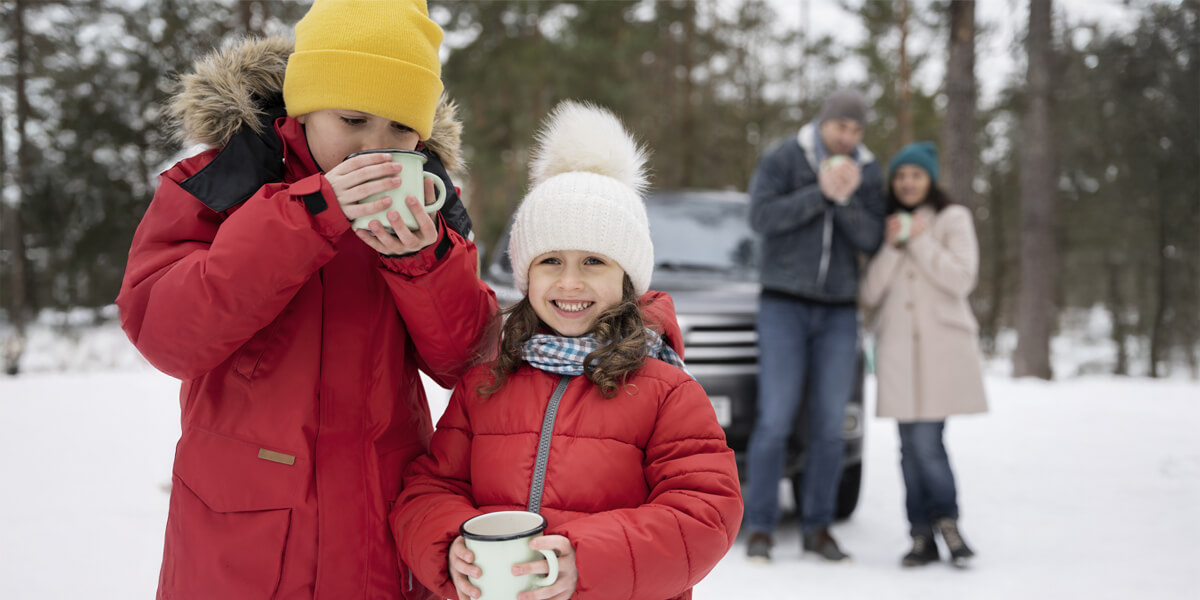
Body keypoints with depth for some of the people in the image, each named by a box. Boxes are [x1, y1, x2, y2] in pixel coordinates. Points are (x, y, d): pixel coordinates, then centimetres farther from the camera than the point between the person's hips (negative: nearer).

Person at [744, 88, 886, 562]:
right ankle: (760, 529, 0)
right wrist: (820, 193, -23)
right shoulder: (781, 159, -3)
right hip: (784, 305, -3)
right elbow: (762, 217, -16)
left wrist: (845, 200, -20)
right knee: (775, 420, -9)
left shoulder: (869, 174, 6)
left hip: (838, 312, 3)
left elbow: (871, 241, -3)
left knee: (829, 425, 2)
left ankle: (817, 529, 13)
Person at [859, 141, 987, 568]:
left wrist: (921, 241, -8)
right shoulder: (885, 226, 16)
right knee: (912, 445, 0)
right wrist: (891, 247, -4)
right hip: (898, 347, 3)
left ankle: (946, 522, 7)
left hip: (942, 345, -3)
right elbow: (870, 296, 6)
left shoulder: (953, 219, 6)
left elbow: (962, 279, -8)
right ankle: (923, 537, 7)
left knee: (927, 442, -13)